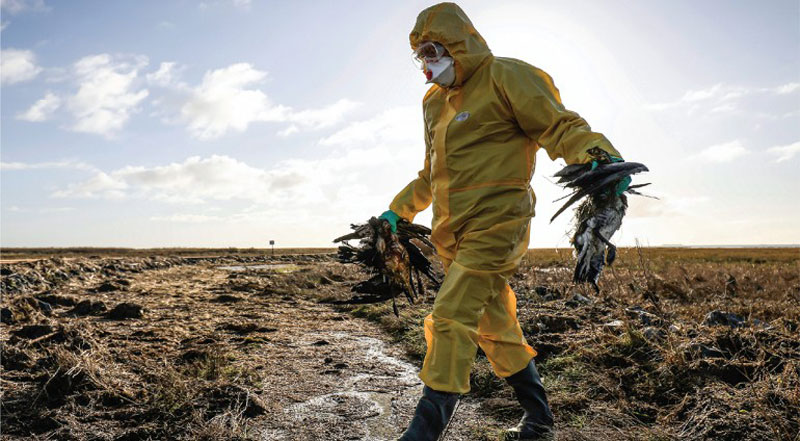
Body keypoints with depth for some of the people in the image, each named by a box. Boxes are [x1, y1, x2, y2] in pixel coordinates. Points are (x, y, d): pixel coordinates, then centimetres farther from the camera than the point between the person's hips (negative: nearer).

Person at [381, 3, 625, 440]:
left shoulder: (504, 77, -5)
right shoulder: (435, 101, 19)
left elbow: (561, 127, -10)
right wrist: (397, 211, 26)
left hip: (494, 225, -8)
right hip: (455, 233, 8)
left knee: (451, 319, -15)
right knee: (495, 326, 13)